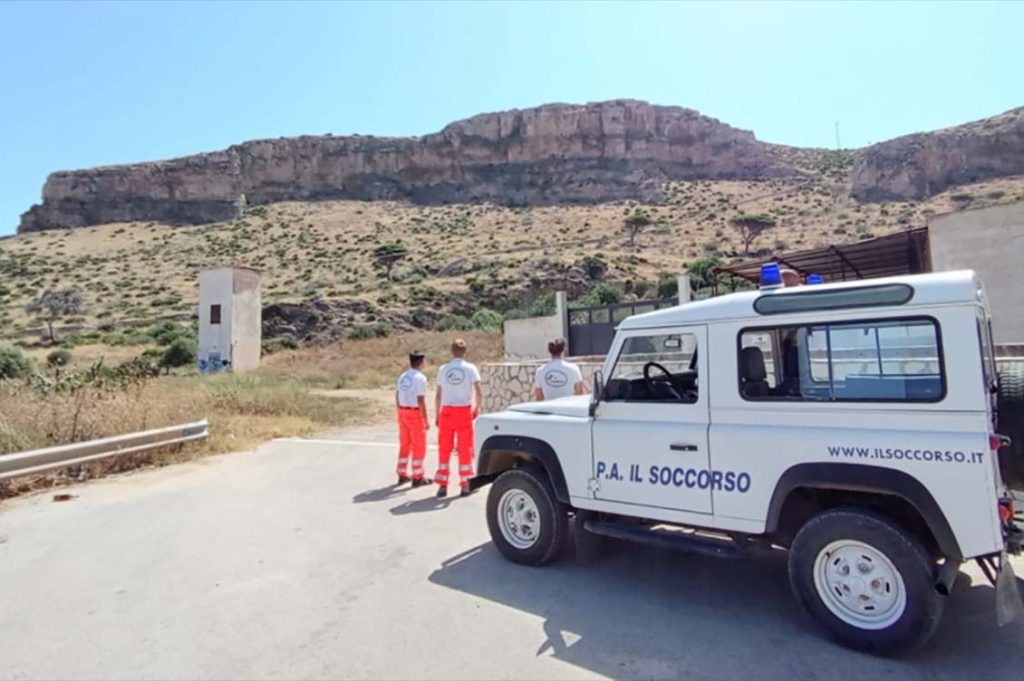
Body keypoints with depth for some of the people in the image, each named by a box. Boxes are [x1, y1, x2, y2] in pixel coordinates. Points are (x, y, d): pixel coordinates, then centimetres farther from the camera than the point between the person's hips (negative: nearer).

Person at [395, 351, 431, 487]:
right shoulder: (420, 378, -15)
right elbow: (421, 401, -19)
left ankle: (402, 475, 26)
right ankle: (417, 477, 9)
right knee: (419, 447, 4)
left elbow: (397, 396, 11)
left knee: (404, 446, 17)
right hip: (415, 413, -7)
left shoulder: (403, 376, 8)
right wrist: (426, 420, -14)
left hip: (403, 413, 7)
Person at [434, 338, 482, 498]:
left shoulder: (443, 369, 2)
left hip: (447, 412, 2)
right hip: (464, 411, -1)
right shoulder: (470, 368, -4)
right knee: (465, 449, 7)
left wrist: (437, 414, 11)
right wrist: (477, 408, 4)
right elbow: (479, 393, -11)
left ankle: (442, 485, 12)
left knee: (444, 449, 9)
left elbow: (438, 395, 3)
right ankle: (465, 485, 10)